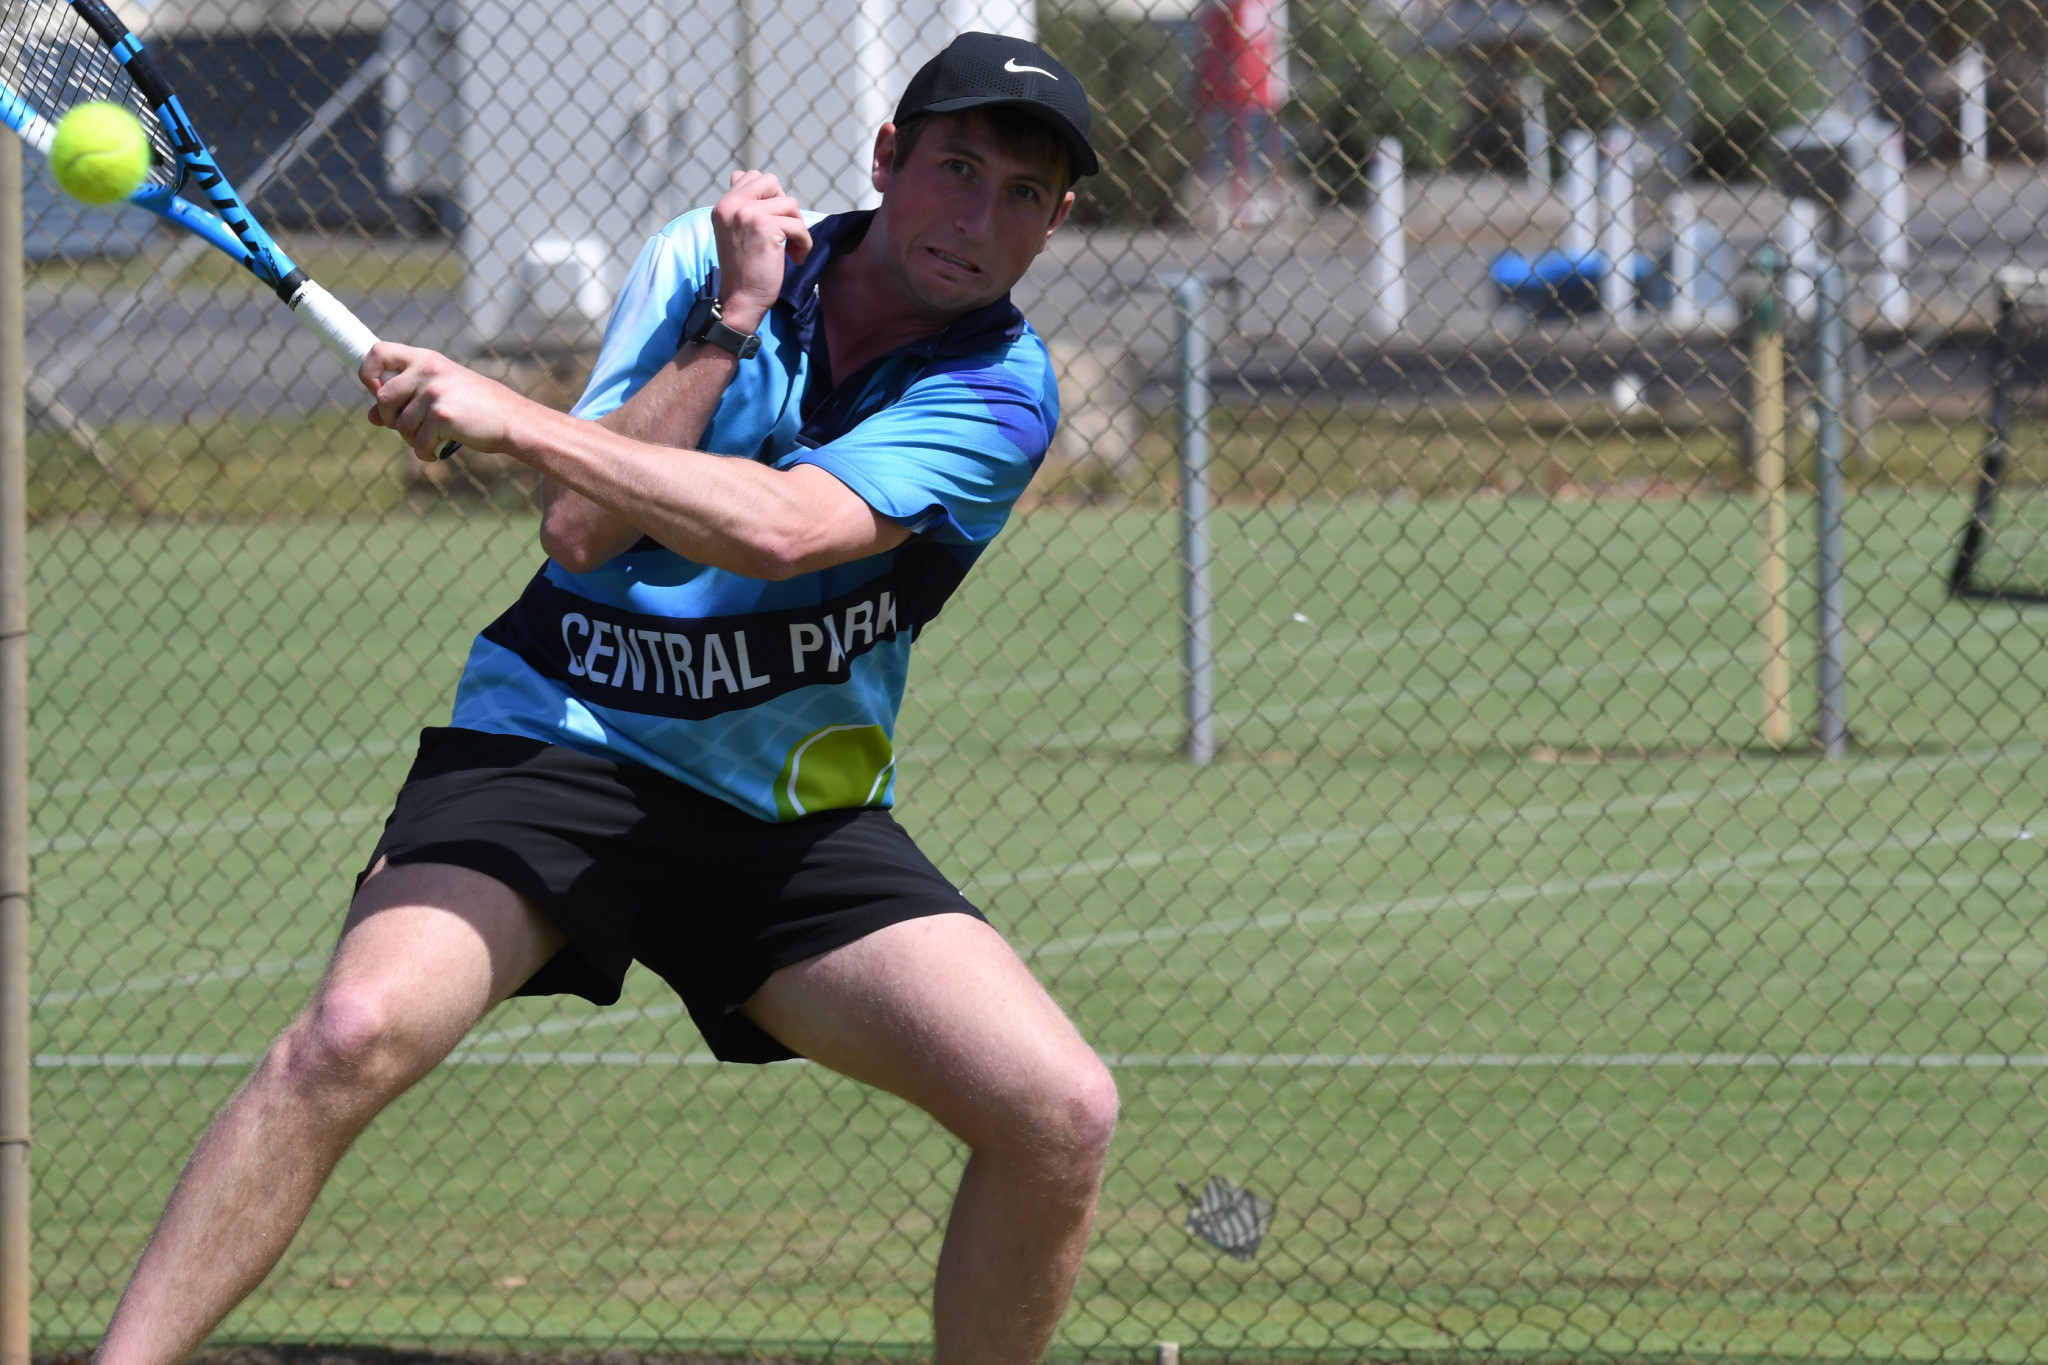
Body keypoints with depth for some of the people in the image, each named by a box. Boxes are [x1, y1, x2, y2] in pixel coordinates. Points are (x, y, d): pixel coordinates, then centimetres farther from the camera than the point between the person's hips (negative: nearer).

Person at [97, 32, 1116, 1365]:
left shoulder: (1000, 390, -8)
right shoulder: (707, 259, 0)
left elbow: (780, 528, -26)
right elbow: (584, 532, -10)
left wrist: (513, 420, -30)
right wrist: (729, 325, -16)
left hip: (797, 815, 1)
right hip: (554, 743, -1)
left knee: (1064, 1114, -16)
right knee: (358, 1030, -28)